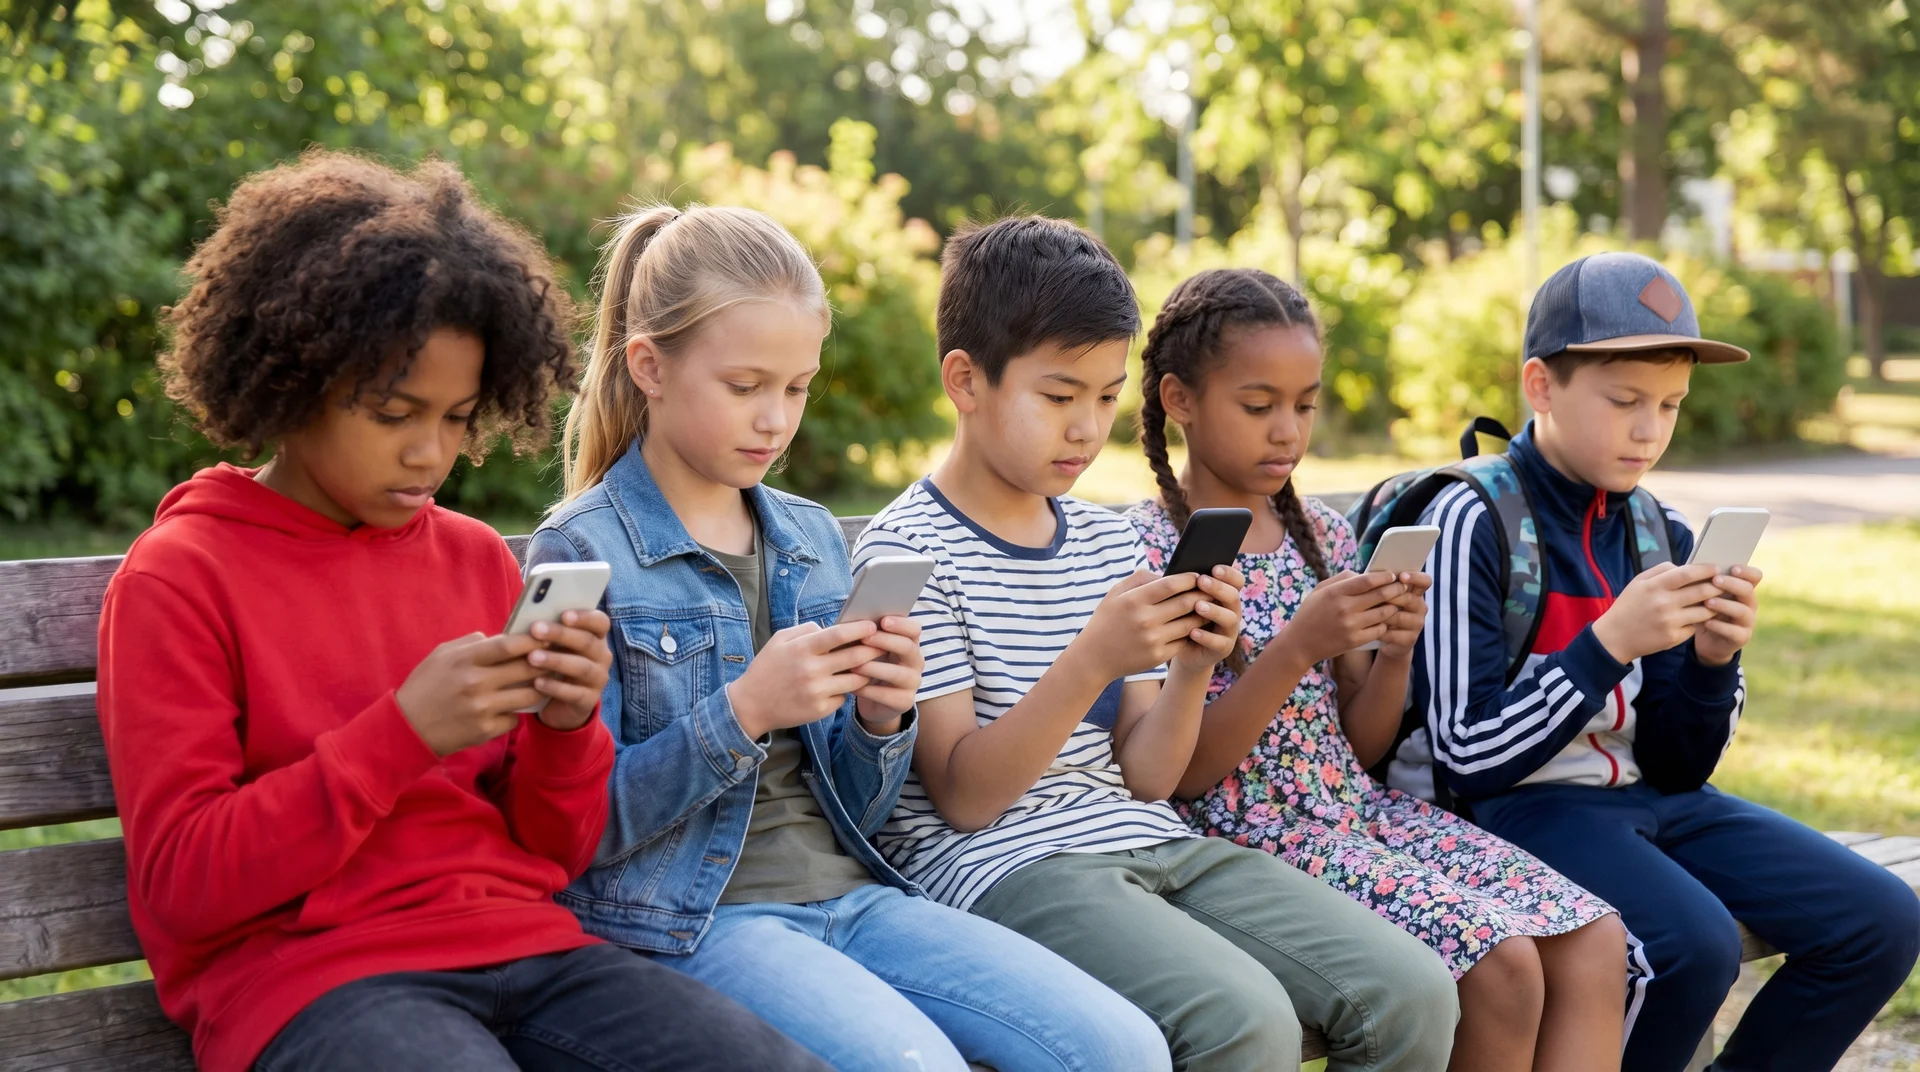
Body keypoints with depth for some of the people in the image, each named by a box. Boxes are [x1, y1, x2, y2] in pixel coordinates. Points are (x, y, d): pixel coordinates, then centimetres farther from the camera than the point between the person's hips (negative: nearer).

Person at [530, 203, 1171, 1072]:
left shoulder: (815, 540, 14)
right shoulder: (584, 553, -4)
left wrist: (880, 721, -4)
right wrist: (741, 713, -20)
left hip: (847, 893, 6)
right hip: (687, 922, -6)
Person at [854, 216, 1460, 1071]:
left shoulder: (1110, 541, 15)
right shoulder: (906, 552, -6)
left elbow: (1145, 776, 12)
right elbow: (964, 797, -13)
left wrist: (1192, 668, -8)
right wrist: (1092, 660, -24)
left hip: (1146, 841, 7)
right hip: (1000, 863, -7)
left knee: (1415, 992, -10)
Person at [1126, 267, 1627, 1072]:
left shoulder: (1322, 534, 10)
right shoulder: (1147, 547, -9)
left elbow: (1360, 747, 12)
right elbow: (1178, 772, -13)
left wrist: (1394, 654, -8)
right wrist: (1296, 648, -22)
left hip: (1360, 808, 7)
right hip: (1247, 828, -6)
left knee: (1595, 942, -11)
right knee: (1501, 964, -24)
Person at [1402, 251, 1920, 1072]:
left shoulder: (1662, 536, 6)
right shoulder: (1474, 522, -13)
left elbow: (1679, 768, 7)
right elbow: (1466, 758, -17)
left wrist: (1713, 659, -11)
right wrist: (1610, 643, -23)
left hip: (1648, 798, 7)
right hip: (1518, 808, -7)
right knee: (1695, 943, -31)